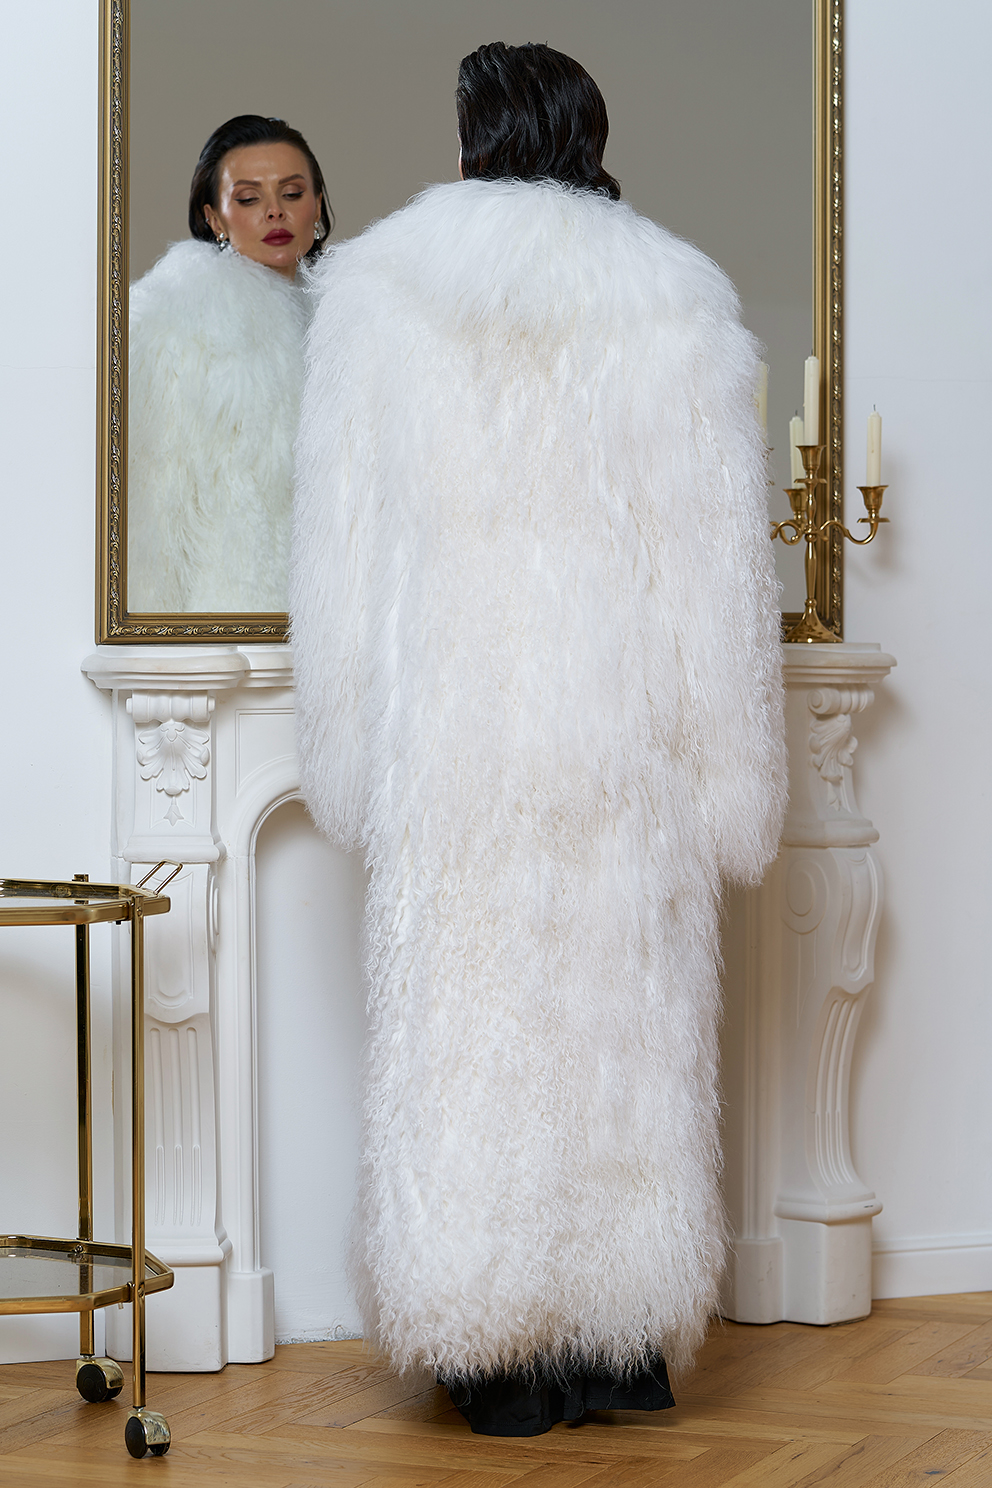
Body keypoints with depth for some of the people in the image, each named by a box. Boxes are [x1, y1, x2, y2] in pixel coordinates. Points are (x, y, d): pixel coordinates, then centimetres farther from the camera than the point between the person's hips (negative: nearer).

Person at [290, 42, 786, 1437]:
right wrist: (731, 776, 5)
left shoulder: (377, 292, 0)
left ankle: (503, 1363, 11)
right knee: (627, 1027, 9)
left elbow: (343, 551, 2)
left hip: (452, 735, 0)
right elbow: (721, 563, 0)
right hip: (623, 741, 1)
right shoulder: (677, 303, 0)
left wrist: (353, 762, 9)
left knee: (468, 1028, 6)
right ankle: (625, 1343, 18)